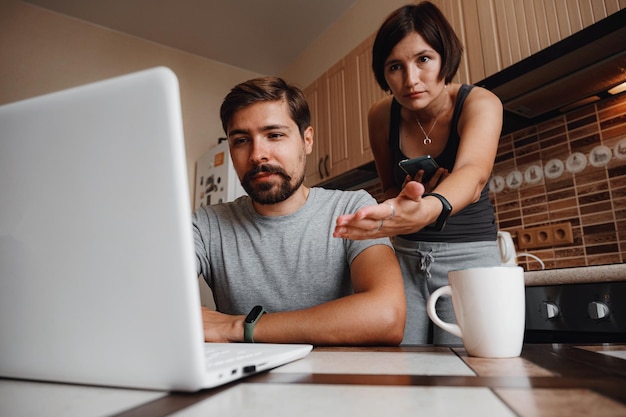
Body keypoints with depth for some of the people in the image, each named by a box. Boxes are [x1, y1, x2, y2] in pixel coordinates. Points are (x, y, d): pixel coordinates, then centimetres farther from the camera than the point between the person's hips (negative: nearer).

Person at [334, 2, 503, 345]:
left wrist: (428, 209, -57)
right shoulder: (381, 117, -6)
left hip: (468, 255, -2)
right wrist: (406, 194, -18)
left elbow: (472, 174, -35)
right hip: (405, 255, 3)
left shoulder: (480, 104, -15)